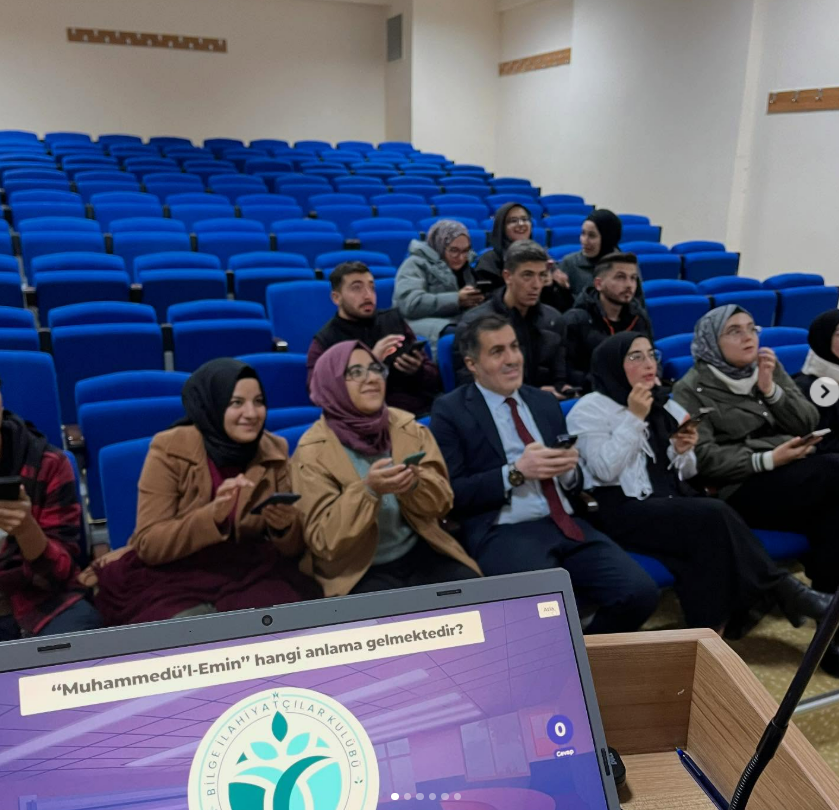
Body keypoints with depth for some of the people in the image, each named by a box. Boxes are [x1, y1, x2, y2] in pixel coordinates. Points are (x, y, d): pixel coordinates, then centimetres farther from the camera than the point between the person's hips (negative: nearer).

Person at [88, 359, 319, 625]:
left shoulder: (274, 451, -1)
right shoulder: (170, 450, -10)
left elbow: (293, 548, 2)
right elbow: (148, 545, -15)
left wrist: (284, 524, -22)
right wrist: (213, 515, -31)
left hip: (250, 575, 2)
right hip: (173, 578, -2)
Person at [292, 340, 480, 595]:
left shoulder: (408, 427, 3)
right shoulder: (313, 453, -9)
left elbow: (442, 502, 3)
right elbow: (324, 542, -13)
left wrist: (415, 484, -19)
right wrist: (368, 490, -27)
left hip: (420, 552, 4)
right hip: (357, 570, -4)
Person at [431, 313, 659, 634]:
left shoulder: (546, 402, 18)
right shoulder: (450, 411, 1)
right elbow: (451, 494, -6)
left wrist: (568, 468, -4)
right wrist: (515, 472, -14)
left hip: (566, 524, 6)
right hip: (504, 533, -5)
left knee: (640, 592, -15)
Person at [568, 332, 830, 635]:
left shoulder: (663, 405, 16)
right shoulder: (590, 409, -2)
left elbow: (685, 475, 19)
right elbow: (605, 471, -16)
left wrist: (682, 452, -4)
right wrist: (634, 418, -16)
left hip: (671, 498, 6)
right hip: (623, 509, -6)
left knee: (713, 532, -28)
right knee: (715, 516, -26)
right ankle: (780, 590, -13)